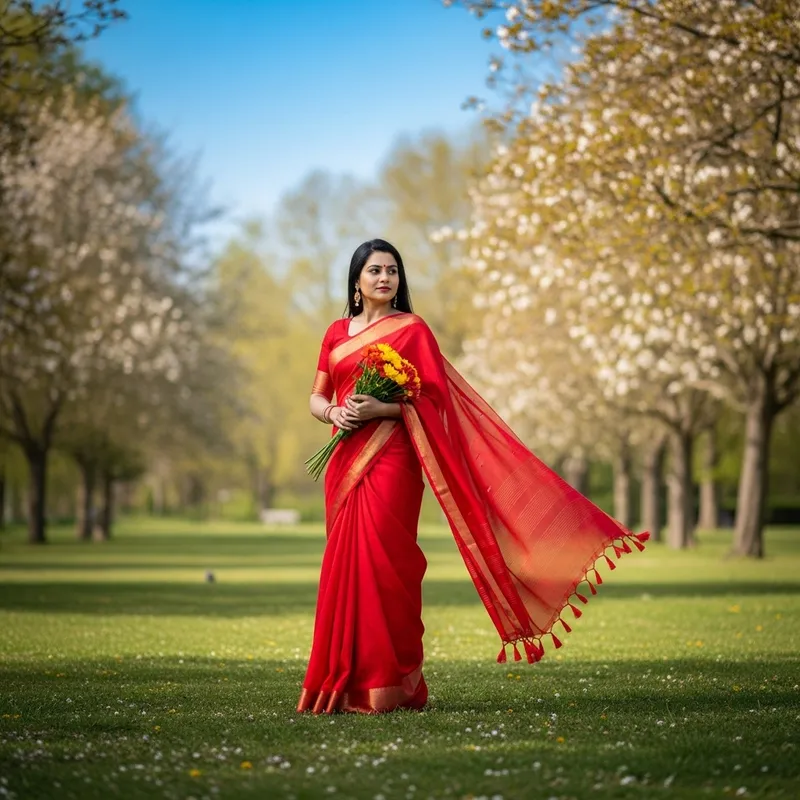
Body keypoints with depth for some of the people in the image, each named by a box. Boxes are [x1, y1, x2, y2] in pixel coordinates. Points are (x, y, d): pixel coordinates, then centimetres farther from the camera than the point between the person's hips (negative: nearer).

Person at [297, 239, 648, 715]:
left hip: (391, 460, -5)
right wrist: (333, 412, -7)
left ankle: (389, 685, -7)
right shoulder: (337, 333, 15)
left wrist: (382, 409, -17)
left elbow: (433, 399, -4)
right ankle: (346, 681, 11)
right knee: (347, 562, 4)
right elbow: (317, 398, 15)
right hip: (345, 461, 5)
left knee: (383, 562, -11)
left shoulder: (412, 329, 2)